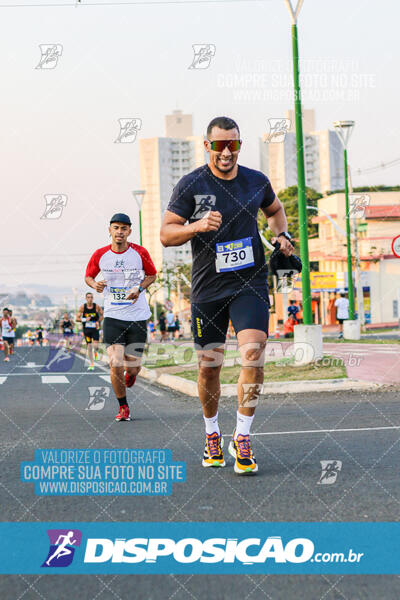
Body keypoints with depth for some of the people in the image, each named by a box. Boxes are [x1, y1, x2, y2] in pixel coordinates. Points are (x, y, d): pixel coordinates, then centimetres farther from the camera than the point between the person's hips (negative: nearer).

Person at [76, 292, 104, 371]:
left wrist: (98, 321, -7)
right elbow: (77, 319, -2)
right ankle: (91, 364, 14)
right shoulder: (82, 307, -5)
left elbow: (102, 315, 9)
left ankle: (95, 352, 21)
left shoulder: (97, 306, -6)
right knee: (89, 346, 4)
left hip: (95, 328, -1)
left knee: (95, 345, -16)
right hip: (86, 329, 1)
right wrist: (85, 319, -19)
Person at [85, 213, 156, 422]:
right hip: (113, 316, 0)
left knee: (132, 366, 1)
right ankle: (123, 407, 9)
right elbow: (88, 276, 14)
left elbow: (152, 275, 11)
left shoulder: (140, 253, -4)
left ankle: (130, 373, 42)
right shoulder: (100, 255, -2)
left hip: (137, 316, 0)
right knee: (115, 364, -12)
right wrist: (95, 285, -10)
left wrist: (139, 288, -8)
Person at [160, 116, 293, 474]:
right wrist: (198, 226, -23)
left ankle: (242, 438, -6)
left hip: (250, 283, 1)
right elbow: (166, 235, -6)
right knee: (209, 367, 7)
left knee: (253, 354, -18)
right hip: (207, 290, -1)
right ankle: (212, 435, 31)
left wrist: (282, 235, 7)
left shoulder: (256, 182, 4)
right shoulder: (191, 185, -5)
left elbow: (274, 209, 26)